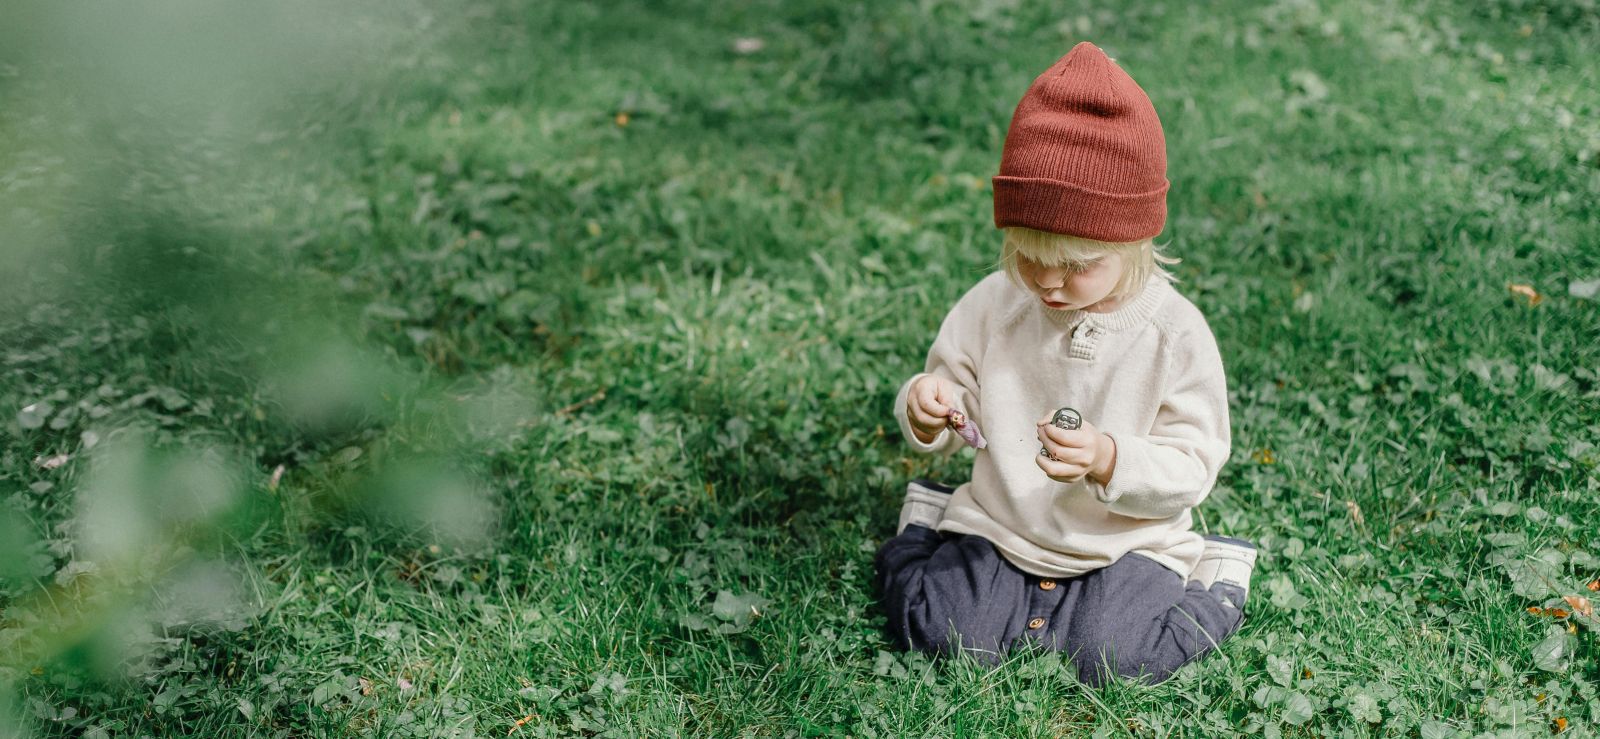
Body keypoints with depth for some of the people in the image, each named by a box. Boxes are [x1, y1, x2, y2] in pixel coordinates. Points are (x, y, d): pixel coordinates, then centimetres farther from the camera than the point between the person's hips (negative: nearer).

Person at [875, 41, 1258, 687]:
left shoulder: (1175, 333, -15)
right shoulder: (992, 306, -6)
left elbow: (1192, 467, -13)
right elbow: (952, 394, 4)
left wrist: (1108, 460, -32)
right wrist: (926, 408, -22)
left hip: (1126, 542, -2)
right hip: (998, 530, 2)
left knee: (1115, 659, -22)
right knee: (938, 632, -16)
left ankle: (1212, 583, 8)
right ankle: (928, 530, 15)